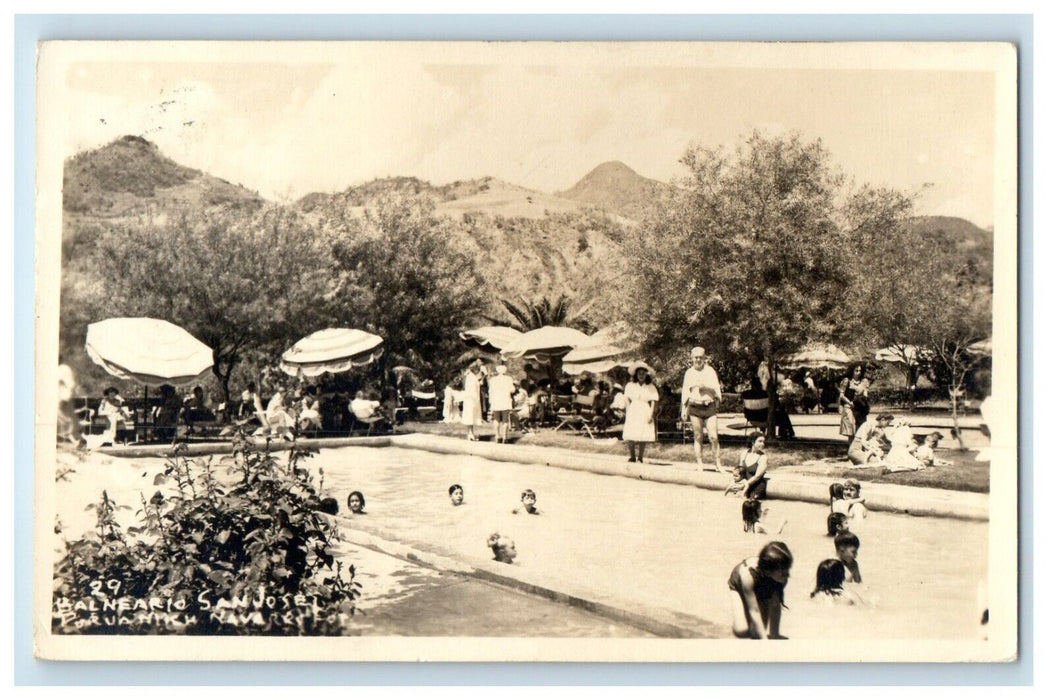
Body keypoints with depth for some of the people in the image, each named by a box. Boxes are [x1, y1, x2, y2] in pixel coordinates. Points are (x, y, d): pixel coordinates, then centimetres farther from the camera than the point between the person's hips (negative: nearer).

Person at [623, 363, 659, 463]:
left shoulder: (651, 387, 2)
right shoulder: (630, 386, 6)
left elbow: (654, 402, 0)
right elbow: (627, 400, 10)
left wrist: (651, 415, -9)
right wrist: (628, 413, 2)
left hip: (645, 414, -1)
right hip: (633, 413, 1)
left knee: (642, 437, -4)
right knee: (629, 437, -8)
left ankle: (640, 457, 7)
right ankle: (632, 456, 6)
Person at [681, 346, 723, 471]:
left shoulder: (710, 370, 7)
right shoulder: (689, 372, 11)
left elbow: (716, 388, 6)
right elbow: (685, 392, 14)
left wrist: (706, 387, -11)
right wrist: (684, 410, 11)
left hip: (710, 406, -1)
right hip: (695, 408, 1)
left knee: (713, 437, -8)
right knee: (698, 437, 3)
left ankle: (718, 464, -2)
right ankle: (699, 463, 9)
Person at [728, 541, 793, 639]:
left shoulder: (782, 575, -35)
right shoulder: (748, 573, -46)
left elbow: (776, 606, -30)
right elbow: (754, 611, -44)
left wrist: (774, 634, -33)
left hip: (763, 589, 4)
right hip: (739, 587, -4)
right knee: (741, 631, -23)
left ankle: (773, 634, -4)